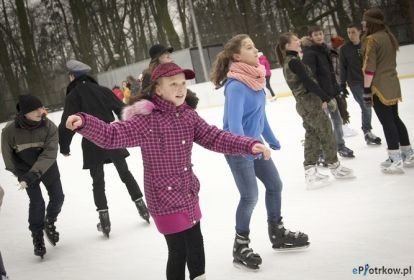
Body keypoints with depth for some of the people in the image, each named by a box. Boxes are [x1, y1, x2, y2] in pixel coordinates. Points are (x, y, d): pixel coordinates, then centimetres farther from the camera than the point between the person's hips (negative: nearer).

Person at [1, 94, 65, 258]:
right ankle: (37, 237, 10)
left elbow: (49, 154, -31)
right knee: (36, 202, -7)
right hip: (25, 170, -2)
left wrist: (34, 174, -40)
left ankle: (49, 223, 38)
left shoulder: (49, 127, -26)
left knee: (57, 197, 9)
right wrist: (19, 173, 1)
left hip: (47, 167, 2)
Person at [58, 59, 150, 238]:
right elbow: (122, 110, 5)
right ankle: (141, 207, 18)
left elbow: (67, 124, -11)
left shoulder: (73, 96, -7)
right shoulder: (102, 90, 3)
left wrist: (64, 146, -1)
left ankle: (104, 220, 2)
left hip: (92, 143, -3)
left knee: (98, 181, 6)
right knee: (125, 173, 16)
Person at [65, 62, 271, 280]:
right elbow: (112, 135, -24)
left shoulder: (188, 116, 1)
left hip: (188, 195, 7)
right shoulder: (146, 119, -19)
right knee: (179, 250, -1)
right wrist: (84, 122, -41)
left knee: (196, 243, 22)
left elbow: (214, 137, 0)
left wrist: (249, 145, -10)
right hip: (165, 199, -7)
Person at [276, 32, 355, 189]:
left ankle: (310, 172, 10)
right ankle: (335, 167, 17)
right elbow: (309, 83, -21)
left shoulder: (287, 64, 13)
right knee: (326, 134, 4)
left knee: (312, 137, 11)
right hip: (310, 102, -9)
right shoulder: (294, 62, -16)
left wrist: (321, 99, 13)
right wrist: (327, 98, -18)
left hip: (302, 103, 9)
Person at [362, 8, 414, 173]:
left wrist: (366, 90, -16)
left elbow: (369, 68, -19)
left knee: (387, 122, -5)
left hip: (379, 87, -8)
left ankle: (396, 161, -2)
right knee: (395, 119, 16)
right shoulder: (389, 37, 11)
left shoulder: (371, 39, -15)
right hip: (392, 85, 9)